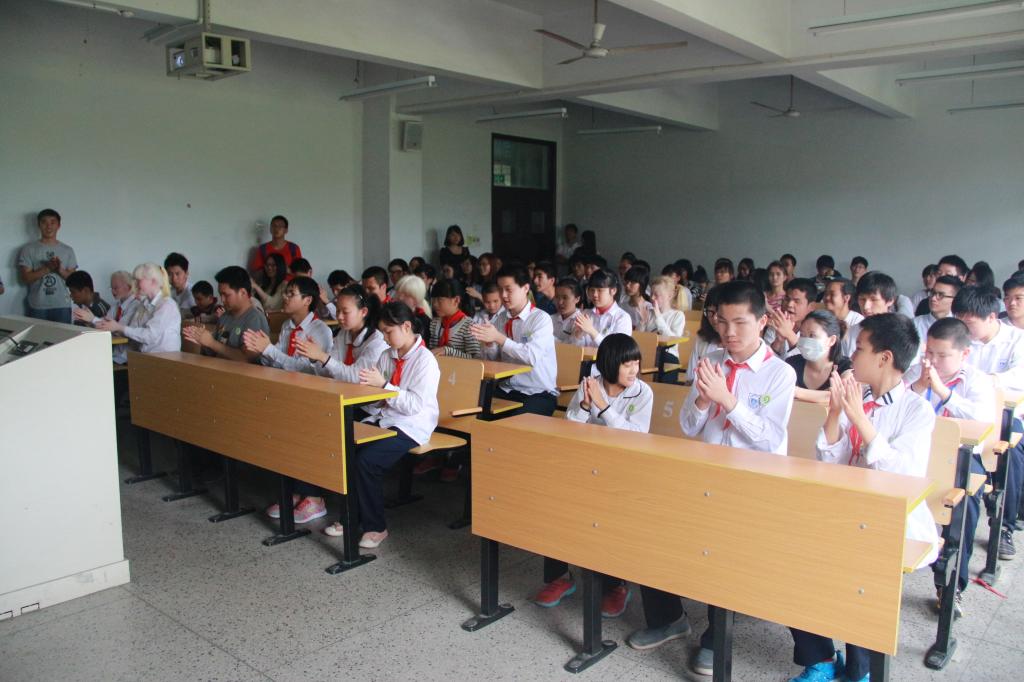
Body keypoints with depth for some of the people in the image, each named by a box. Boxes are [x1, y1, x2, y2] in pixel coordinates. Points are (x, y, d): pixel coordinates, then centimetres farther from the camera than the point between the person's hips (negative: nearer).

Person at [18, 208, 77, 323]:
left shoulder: (68, 250, 8)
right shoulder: (28, 249, 3)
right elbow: (26, 278, -4)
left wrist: (60, 270, -14)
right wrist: (47, 268, -17)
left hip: (62, 306, 1)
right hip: (37, 307, -1)